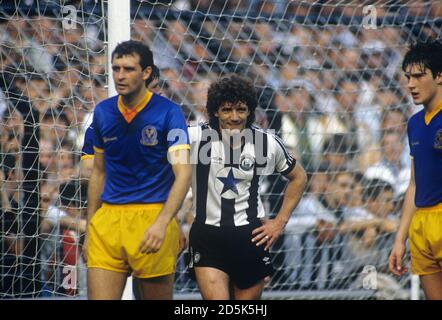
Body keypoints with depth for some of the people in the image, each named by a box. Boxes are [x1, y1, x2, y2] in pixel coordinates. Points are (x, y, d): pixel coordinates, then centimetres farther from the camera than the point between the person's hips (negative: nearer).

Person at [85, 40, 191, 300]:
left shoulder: (168, 112, -8)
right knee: (98, 296, -7)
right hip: (108, 218, 4)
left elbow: (183, 173, -16)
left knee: (158, 296, 5)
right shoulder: (102, 112, 7)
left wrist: (161, 223, -29)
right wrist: (90, 228, 15)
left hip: (152, 218, -3)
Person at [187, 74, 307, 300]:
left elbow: (298, 177, 15)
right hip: (207, 237, -2)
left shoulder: (268, 143, -1)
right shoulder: (195, 137, -9)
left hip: (251, 238, 2)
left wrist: (280, 222, 8)